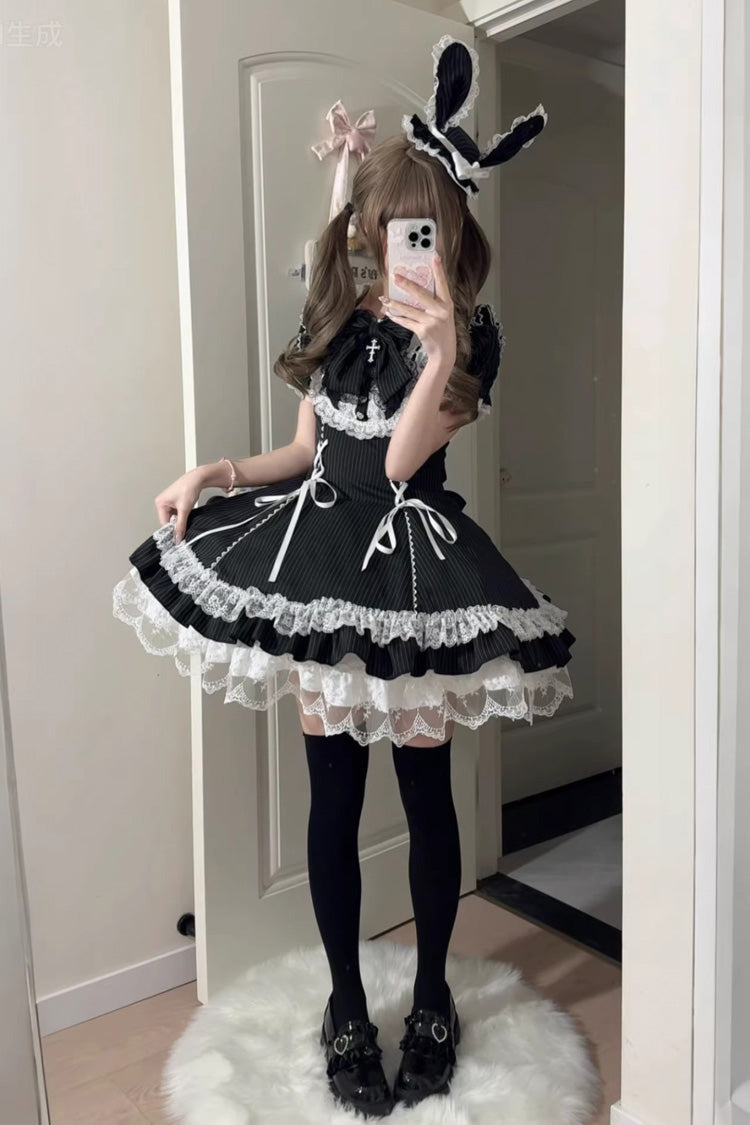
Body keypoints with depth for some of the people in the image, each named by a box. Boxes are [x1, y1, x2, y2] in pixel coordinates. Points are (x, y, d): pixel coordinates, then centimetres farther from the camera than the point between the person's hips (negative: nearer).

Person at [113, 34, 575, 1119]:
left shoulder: (470, 333, -4)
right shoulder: (337, 318, 9)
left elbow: (402, 458, -16)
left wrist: (441, 351, -27)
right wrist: (212, 473, 4)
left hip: (412, 567, -3)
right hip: (319, 555, 4)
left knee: (425, 790, 8)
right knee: (333, 796, 9)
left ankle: (431, 998, 31)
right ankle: (347, 1003, 29)